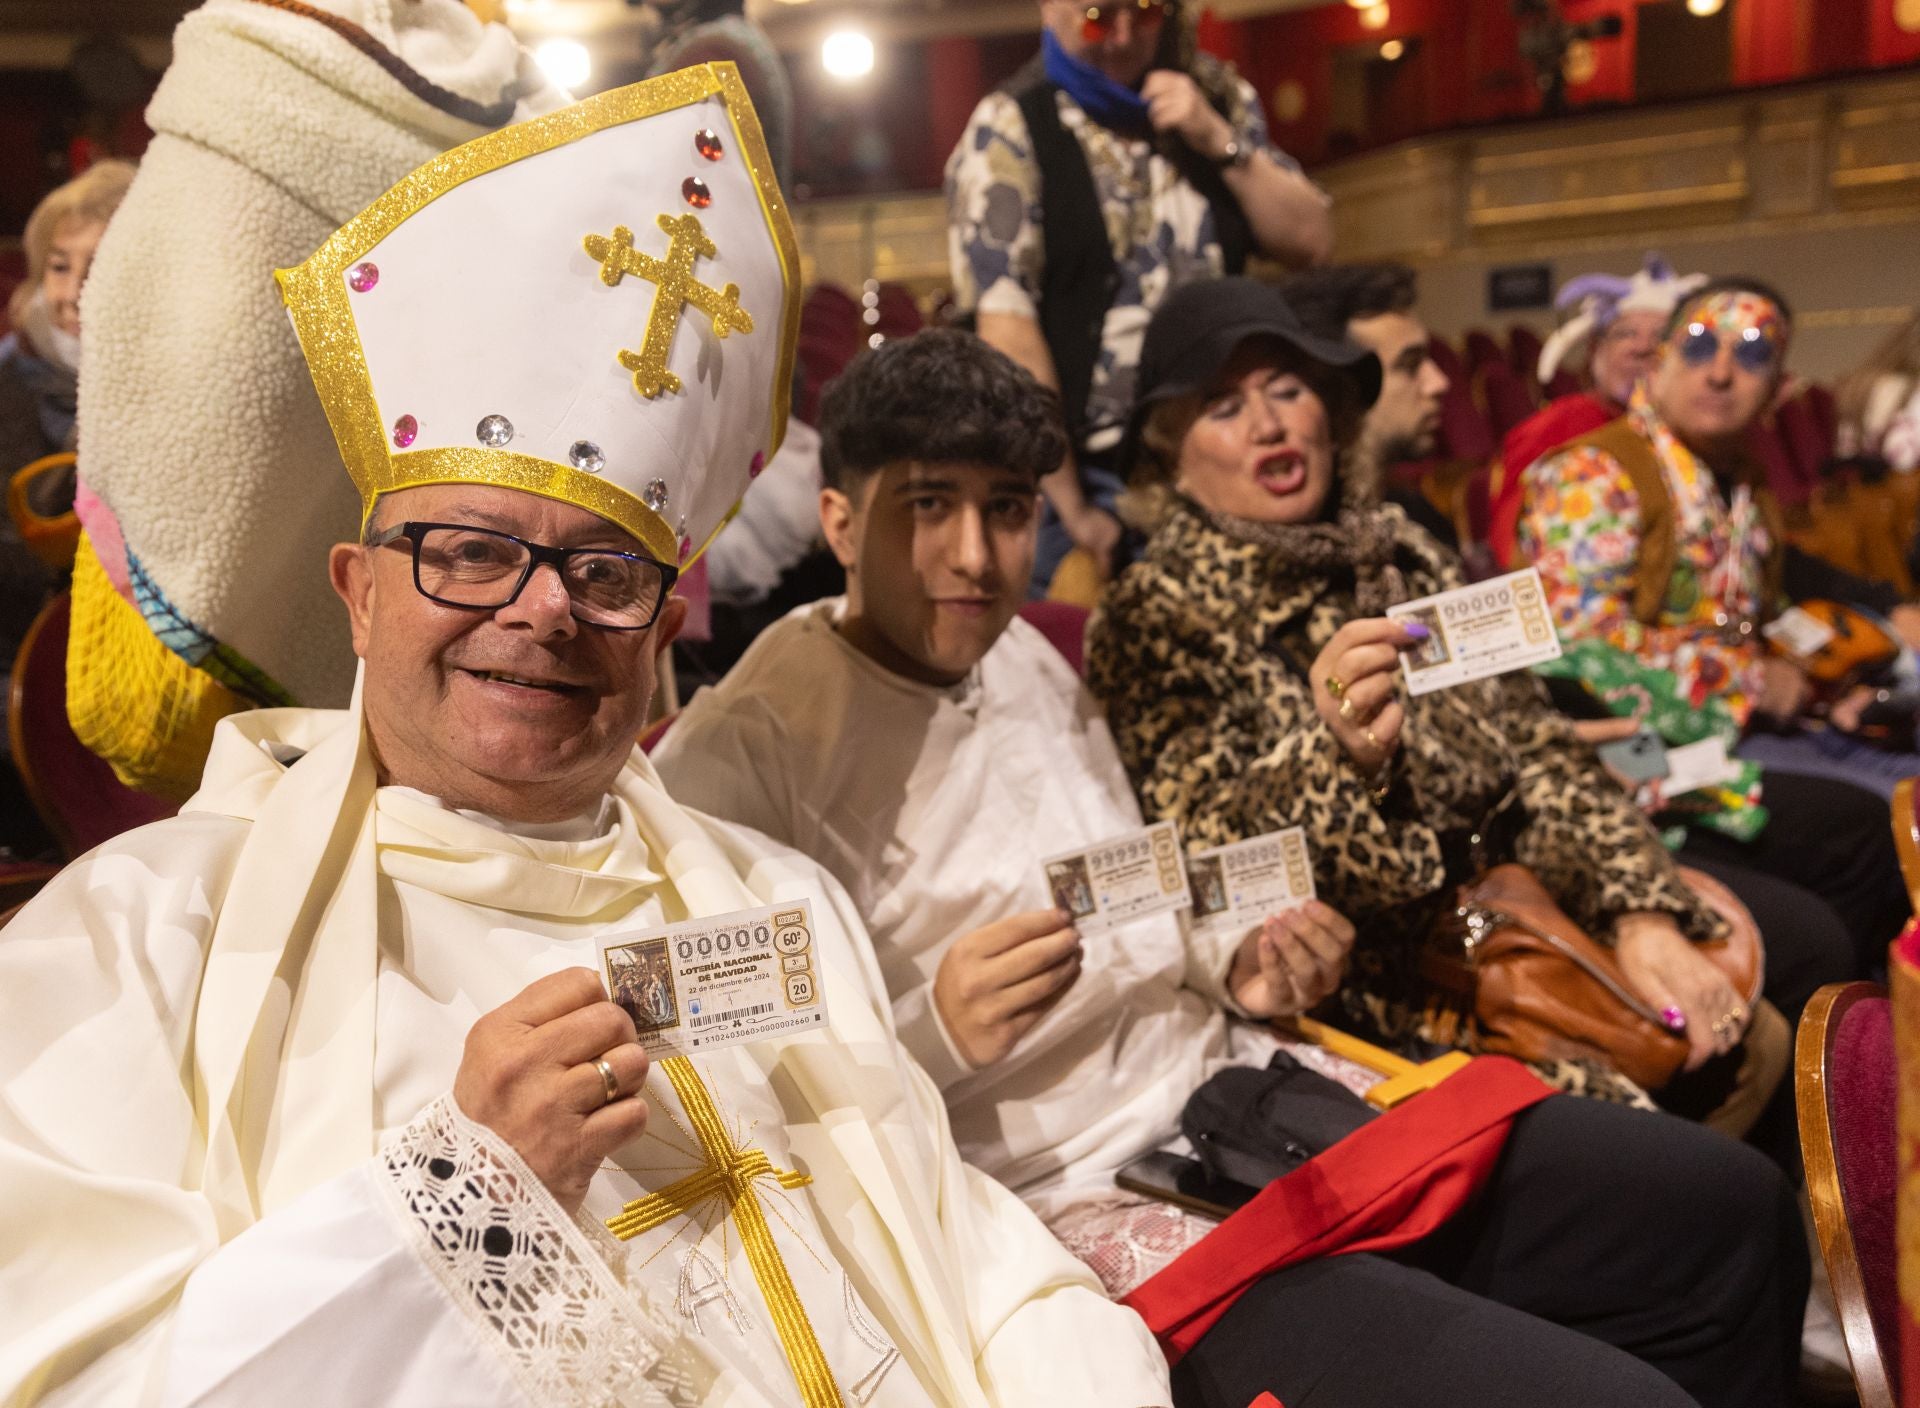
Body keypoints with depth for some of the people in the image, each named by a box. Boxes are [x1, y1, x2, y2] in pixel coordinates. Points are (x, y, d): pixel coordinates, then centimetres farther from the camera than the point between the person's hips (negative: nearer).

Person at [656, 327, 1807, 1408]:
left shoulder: (1030, 660, 11)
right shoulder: (740, 758, -14)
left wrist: (1231, 962, 3)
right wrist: (936, 1034, -28)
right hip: (1080, 1209, -8)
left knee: (1732, 1208, 10)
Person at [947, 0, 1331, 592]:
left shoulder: (1218, 99, 10)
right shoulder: (1008, 128, -6)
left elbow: (1309, 240, 8)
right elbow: (1004, 323, -14)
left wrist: (1219, 141, -7)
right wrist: (1072, 508, -17)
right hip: (1086, 476, -4)